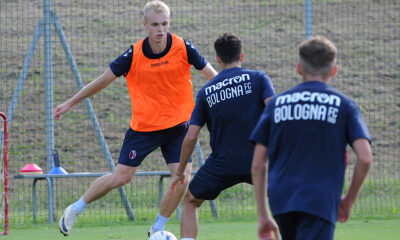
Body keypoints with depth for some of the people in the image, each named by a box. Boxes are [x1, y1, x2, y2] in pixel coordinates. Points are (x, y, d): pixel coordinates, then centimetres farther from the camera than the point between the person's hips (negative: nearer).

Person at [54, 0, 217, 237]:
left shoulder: (183, 48, -11)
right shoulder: (134, 54, -11)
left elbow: (212, 75, -2)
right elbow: (104, 80, 0)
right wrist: (70, 103, 5)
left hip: (177, 126, 1)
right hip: (143, 126, -1)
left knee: (182, 180, -11)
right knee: (120, 178, -2)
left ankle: (157, 229, 10)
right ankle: (76, 209, 20)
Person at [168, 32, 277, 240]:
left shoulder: (206, 92, 6)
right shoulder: (258, 78, 1)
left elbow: (191, 137, 4)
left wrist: (180, 172, 14)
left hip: (221, 164, 1)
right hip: (258, 159, -1)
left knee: (190, 202, 20)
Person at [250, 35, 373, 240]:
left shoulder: (276, 103, 11)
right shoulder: (343, 104, 4)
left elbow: (258, 165, 8)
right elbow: (365, 158, -5)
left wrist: (263, 215, 13)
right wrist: (349, 200, 9)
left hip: (281, 200, 4)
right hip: (320, 203, -4)